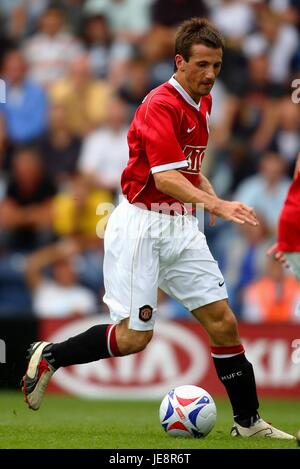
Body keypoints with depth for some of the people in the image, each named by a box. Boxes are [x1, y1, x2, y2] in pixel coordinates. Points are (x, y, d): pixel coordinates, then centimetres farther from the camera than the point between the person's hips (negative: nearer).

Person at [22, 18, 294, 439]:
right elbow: (165, 178, -27)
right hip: (142, 225, -8)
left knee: (223, 321, 2)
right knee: (134, 336, -7)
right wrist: (216, 204, -40)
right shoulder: (161, 105, -17)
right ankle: (49, 356, 13)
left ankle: (248, 421, 8)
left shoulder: (202, 102, 11)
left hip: (180, 226, 8)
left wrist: (211, 195, 9)